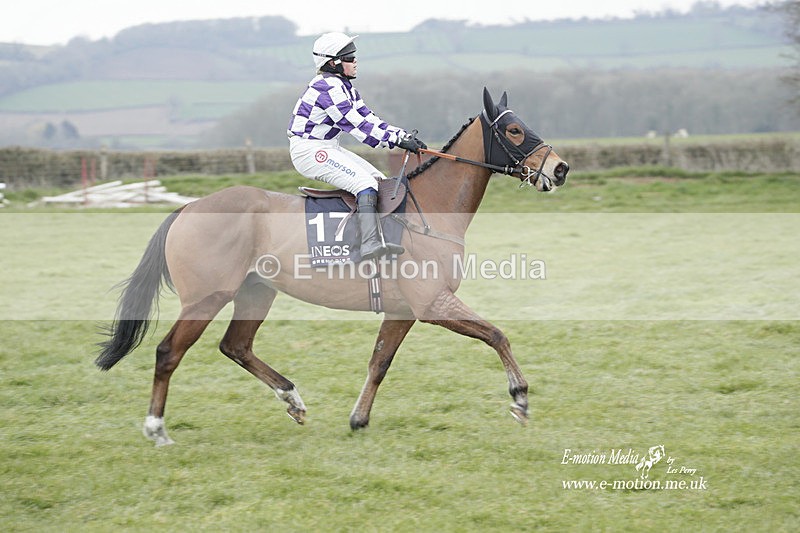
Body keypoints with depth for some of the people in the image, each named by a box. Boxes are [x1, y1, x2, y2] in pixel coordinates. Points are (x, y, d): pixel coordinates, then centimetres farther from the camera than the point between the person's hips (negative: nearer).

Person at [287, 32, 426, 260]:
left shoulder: (344, 86, 12)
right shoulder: (328, 89, -20)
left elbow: (367, 118, 9)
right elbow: (358, 126, -23)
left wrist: (403, 135, -2)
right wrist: (397, 140, -22)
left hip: (328, 148, 11)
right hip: (309, 151, -11)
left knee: (379, 180, 5)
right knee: (364, 182, -23)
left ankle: (381, 239, 2)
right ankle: (370, 245, -33)